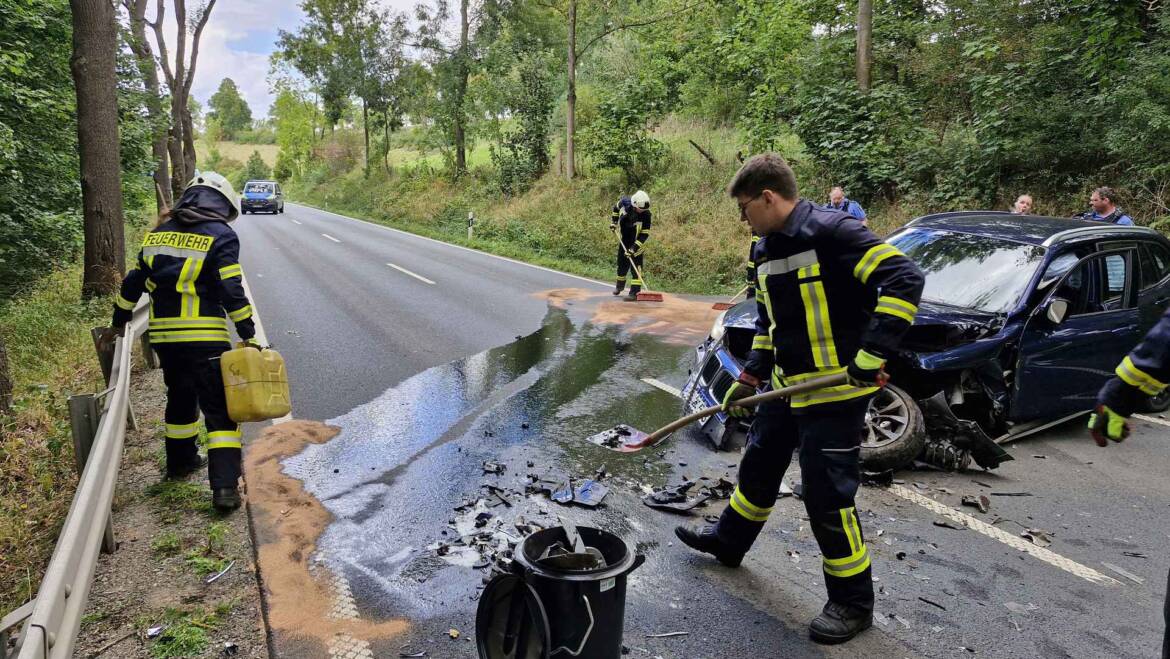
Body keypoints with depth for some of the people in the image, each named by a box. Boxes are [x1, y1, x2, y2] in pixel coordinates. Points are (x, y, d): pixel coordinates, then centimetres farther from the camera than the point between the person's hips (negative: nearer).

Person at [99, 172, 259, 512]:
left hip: (164, 336, 6)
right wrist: (248, 336, -9)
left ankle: (180, 460, 43)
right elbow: (232, 292, -14)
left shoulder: (161, 233, 11)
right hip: (205, 337, -6)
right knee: (220, 410, -2)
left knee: (180, 398, 26)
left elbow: (134, 281, 16)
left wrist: (119, 321, 28)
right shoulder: (221, 236, -7)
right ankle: (224, 486, -10)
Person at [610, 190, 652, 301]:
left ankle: (635, 292, -14)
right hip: (624, 240, 4)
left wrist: (634, 248, -29)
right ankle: (620, 286, 40)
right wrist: (613, 221, 5)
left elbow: (644, 235, -24)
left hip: (638, 242, -4)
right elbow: (616, 207, 8)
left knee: (636, 265, -14)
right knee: (622, 264, 16)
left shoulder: (646, 214, -28)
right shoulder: (625, 202, -19)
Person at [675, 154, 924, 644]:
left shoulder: (833, 232, -19)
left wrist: (871, 355, -27)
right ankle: (728, 540, 45)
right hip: (787, 385, 9)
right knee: (759, 465, 22)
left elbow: (904, 279, -25)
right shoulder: (766, 250, 9)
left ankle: (854, 602, 17)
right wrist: (749, 379, 15)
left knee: (827, 494, -3)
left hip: (837, 389, -9)